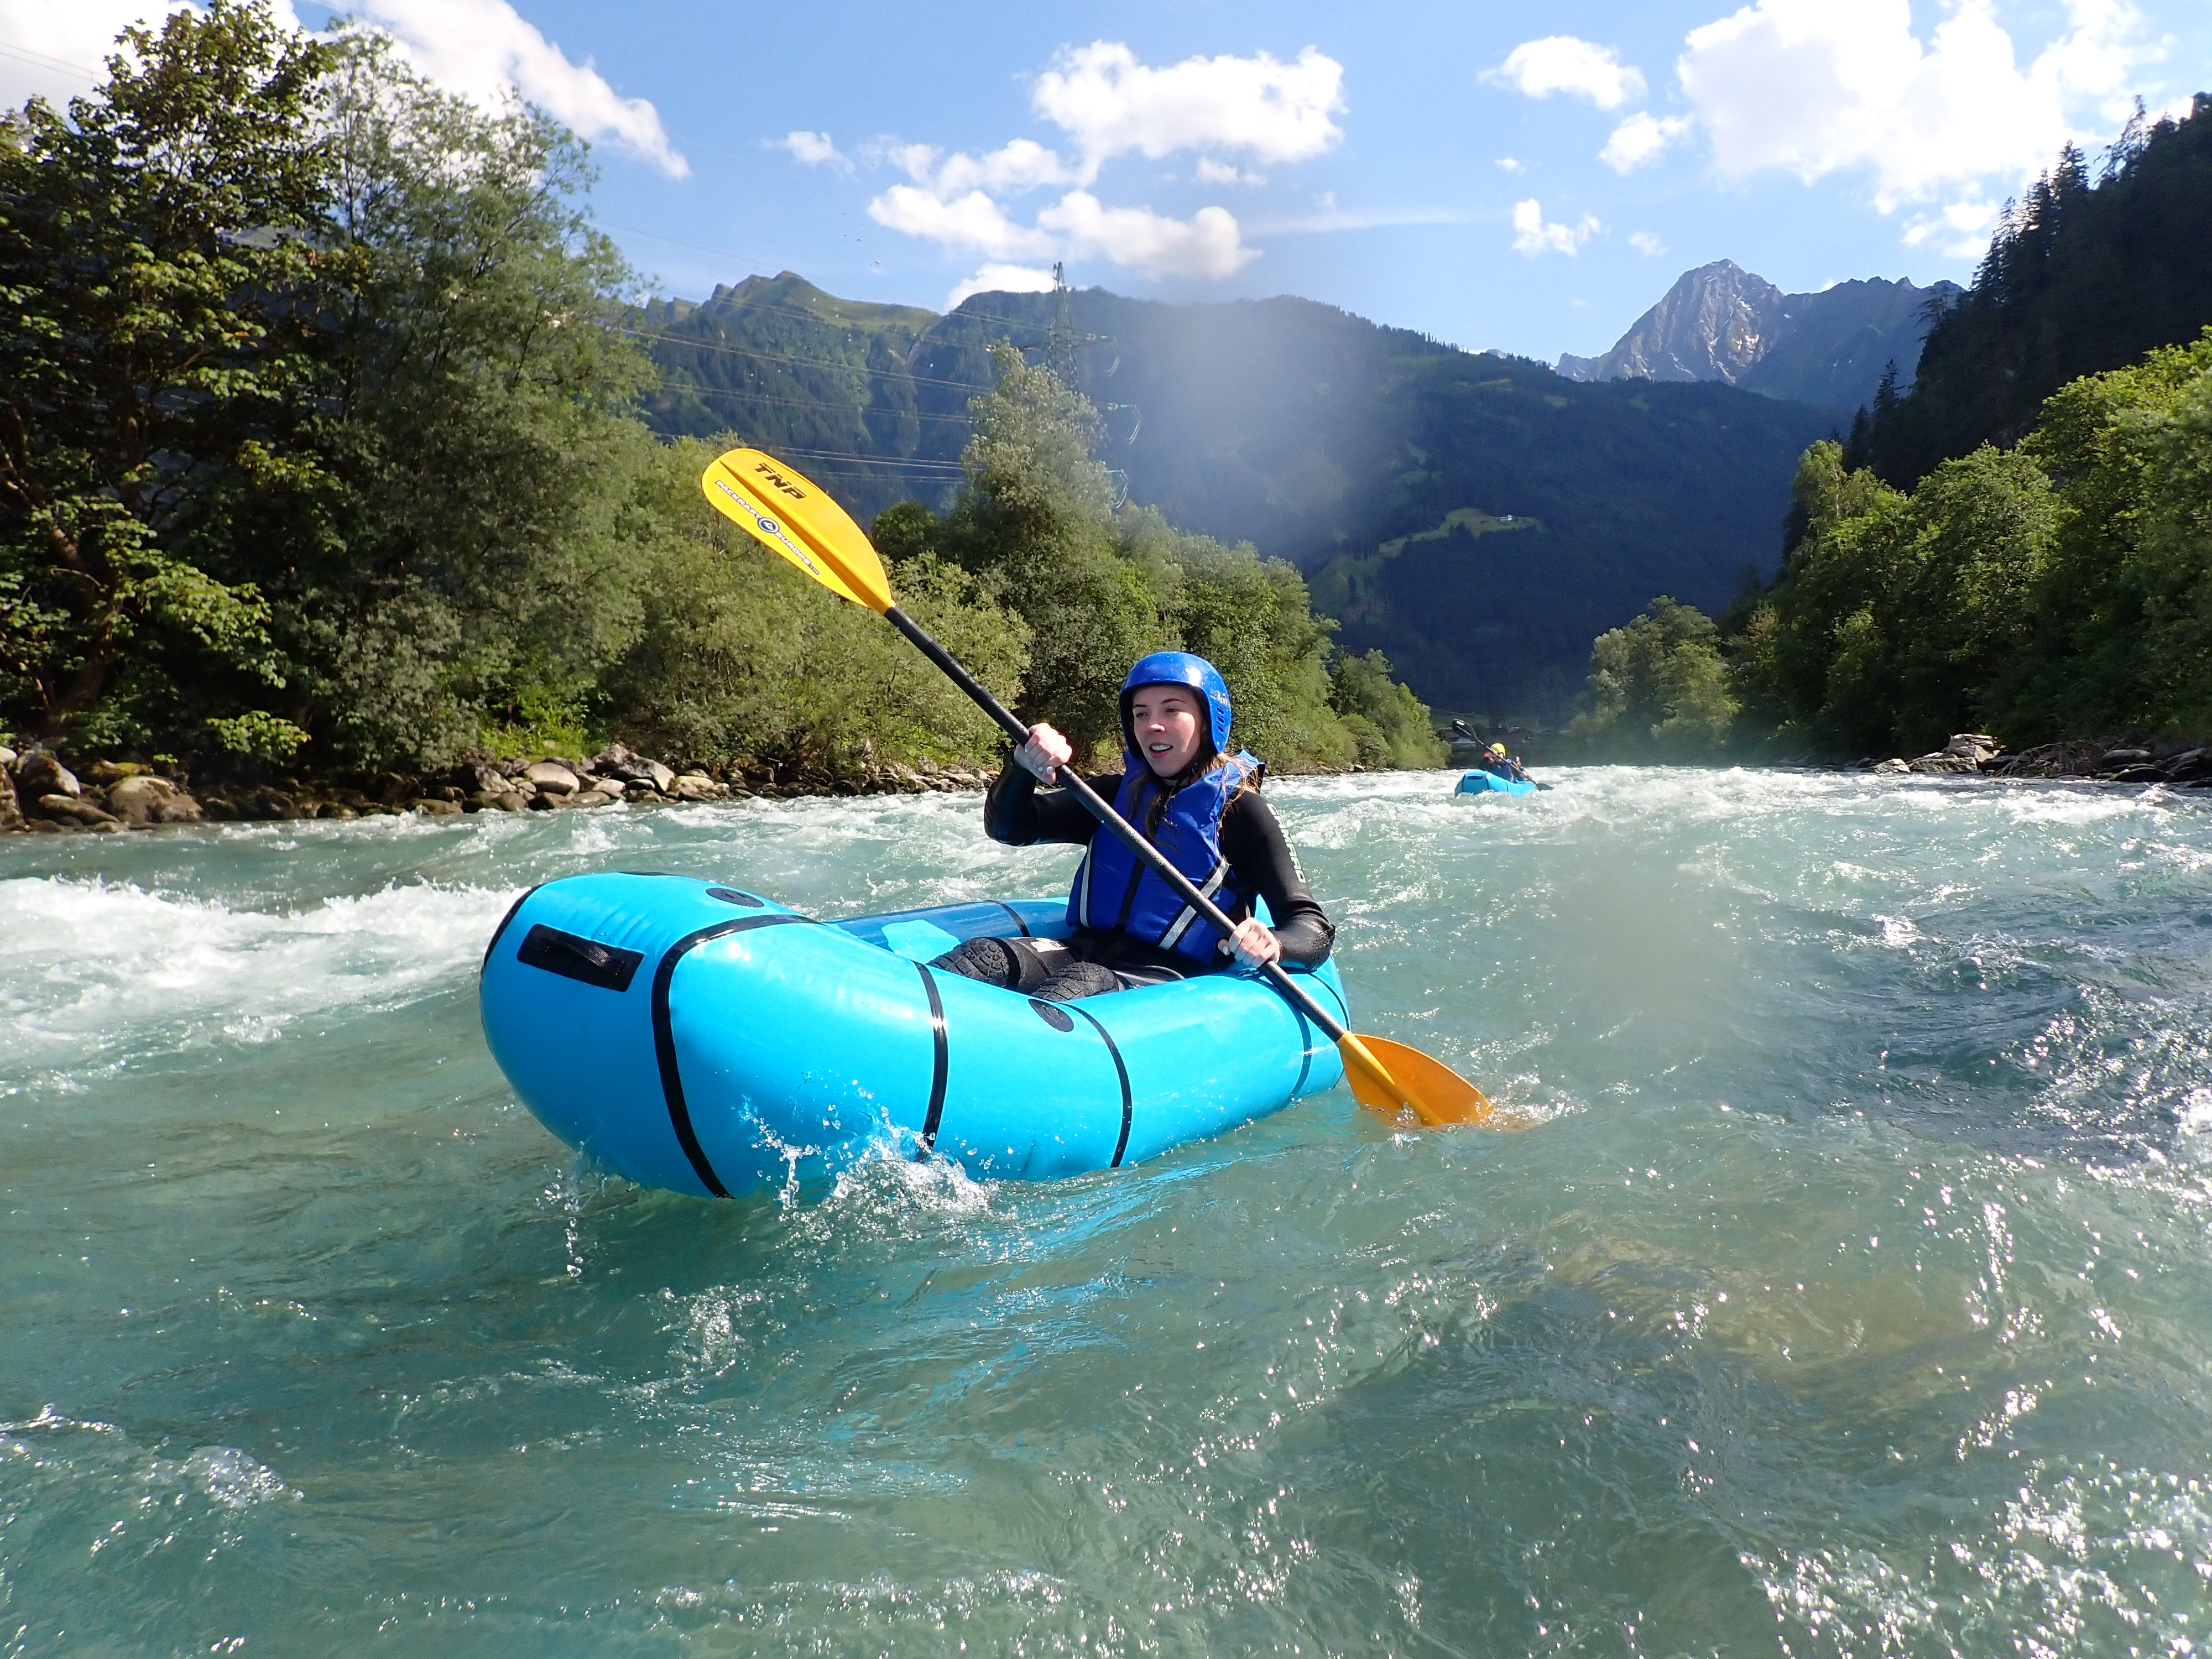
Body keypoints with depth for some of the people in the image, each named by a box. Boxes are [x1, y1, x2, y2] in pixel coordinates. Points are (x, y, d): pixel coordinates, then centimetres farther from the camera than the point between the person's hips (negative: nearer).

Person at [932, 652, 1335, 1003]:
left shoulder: (1239, 809, 2)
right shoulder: (1116, 794, 17)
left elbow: (1314, 928, -3)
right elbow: (1007, 827, 10)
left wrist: (1272, 945, -28)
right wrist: (1023, 765, -12)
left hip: (1173, 977, -5)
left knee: (1080, 985, -36)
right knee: (981, 955, -24)